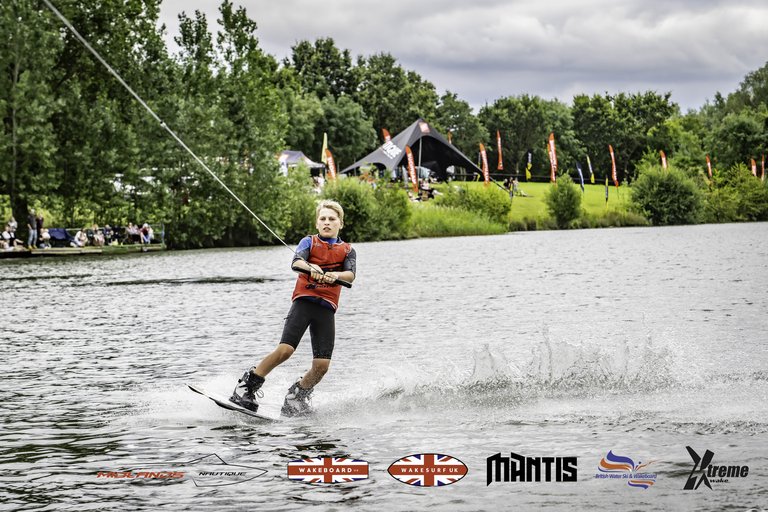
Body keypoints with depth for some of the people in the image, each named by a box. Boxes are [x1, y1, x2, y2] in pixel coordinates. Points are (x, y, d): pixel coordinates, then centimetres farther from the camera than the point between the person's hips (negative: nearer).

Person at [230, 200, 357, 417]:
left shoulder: (347, 251, 16)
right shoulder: (309, 242, 11)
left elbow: (351, 274, -5)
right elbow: (296, 262, -10)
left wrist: (335, 275, -28)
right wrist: (311, 268, -34)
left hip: (327, 309, 2)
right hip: (304, 301, -2)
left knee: (322, 364, -9)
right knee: (285, 349, -21)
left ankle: (297, 397, 15)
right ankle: (248, 385, -6)